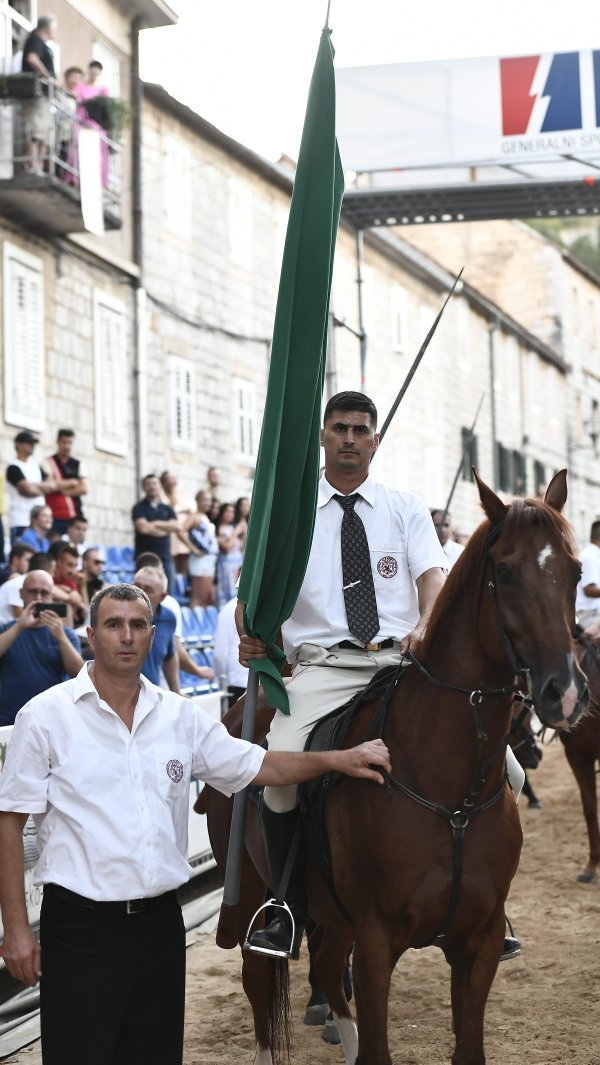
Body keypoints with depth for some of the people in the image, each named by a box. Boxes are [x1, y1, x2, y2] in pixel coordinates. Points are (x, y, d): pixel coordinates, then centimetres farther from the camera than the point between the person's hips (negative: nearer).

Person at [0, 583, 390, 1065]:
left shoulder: (182, 717, 7)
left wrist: (338, 760, -2)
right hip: (81, 924, -4)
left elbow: (259, 767, 13)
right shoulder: (45, 716, -4)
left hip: (160, 920, 4)